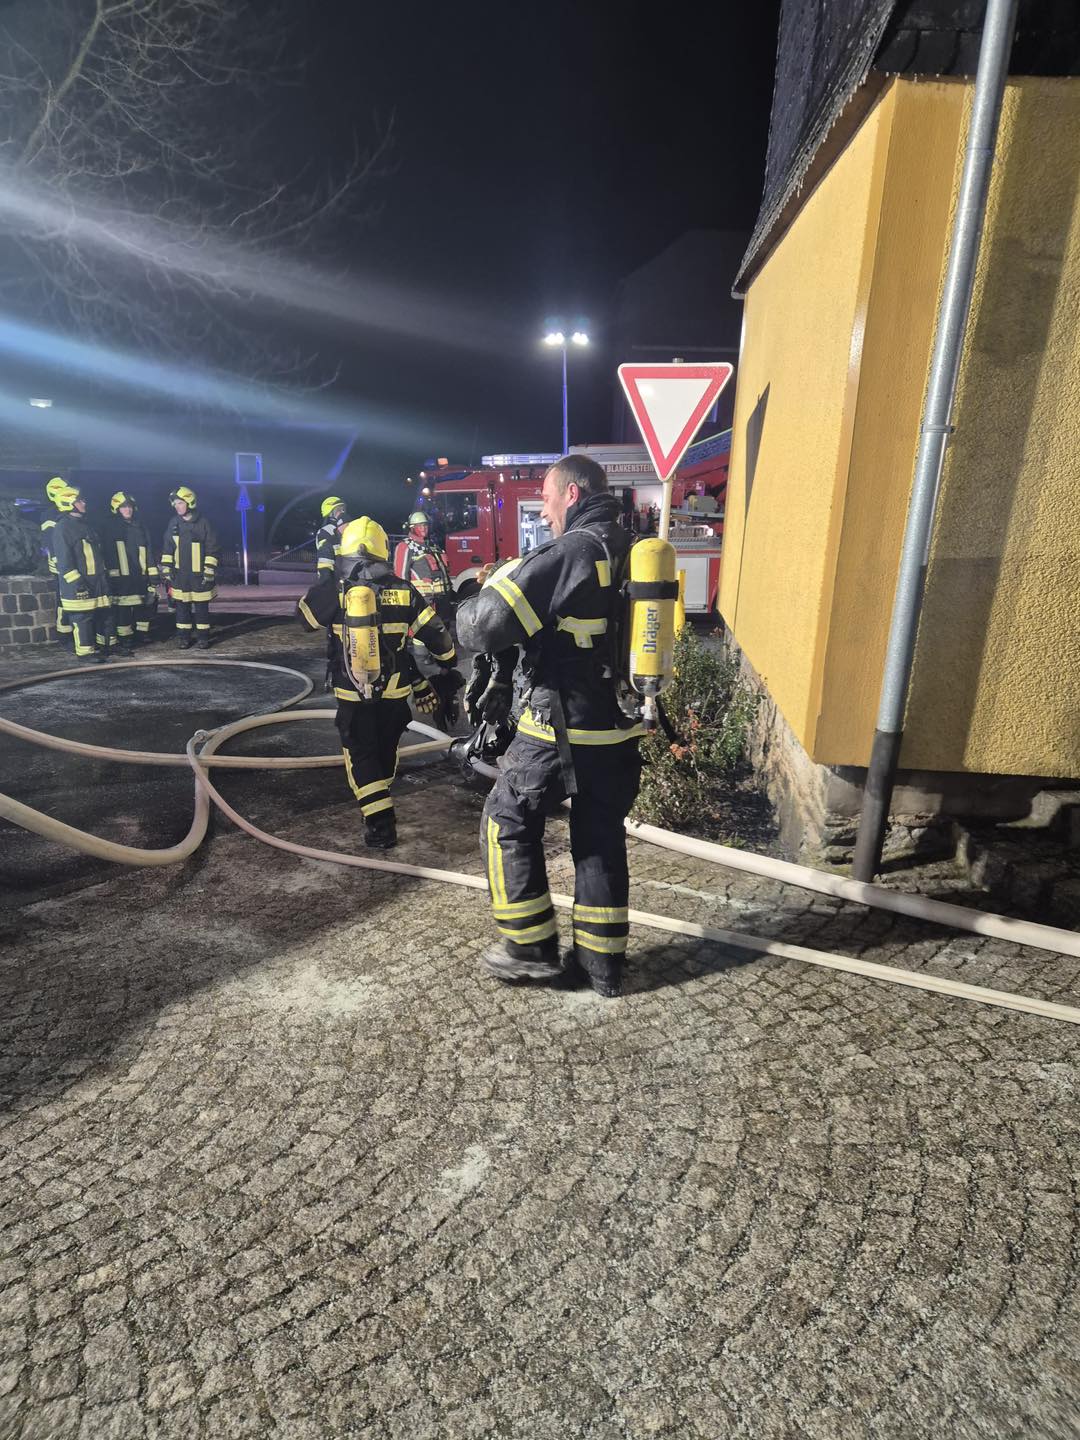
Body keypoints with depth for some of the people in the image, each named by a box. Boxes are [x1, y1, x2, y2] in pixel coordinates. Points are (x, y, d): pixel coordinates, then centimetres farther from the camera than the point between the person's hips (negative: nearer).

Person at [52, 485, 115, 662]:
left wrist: (105, 575, 23)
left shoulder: (84, 525, 18)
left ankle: (102, 645, 24)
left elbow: (98, 553, 25)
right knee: (82, 618, -3)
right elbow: (64, 559, -17)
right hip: (79, 584, -9)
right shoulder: (63, 528, -12)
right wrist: (76, 582, -21)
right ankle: (86, 651, 4)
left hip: (97, 581, 9)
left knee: (104, 614, 13)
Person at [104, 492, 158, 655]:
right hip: (122, 577, -5)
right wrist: (112, 575, -11)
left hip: (141, 577, 5)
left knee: (146, 605, 7)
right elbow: (109, 554, -4)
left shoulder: (140, 526, 14)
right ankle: (124, 643, 2)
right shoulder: (111, 528, 1)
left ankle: (141, 635, 23)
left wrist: (153, 575, 9)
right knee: (123, 611, -4)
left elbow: (148, 552, 14)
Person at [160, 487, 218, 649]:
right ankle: (183, 637, 15)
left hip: (199, 575, -3)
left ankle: (203, 637, 14)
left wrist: (209, 571, -9)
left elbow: (211, 549, -5)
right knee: (181, 606, 7)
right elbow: (167, 548, 10)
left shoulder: (203, 524, -6)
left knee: (201, 607, 4)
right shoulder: (173, 524, 5)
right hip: (180, 574, 3)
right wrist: (166, 568, 5)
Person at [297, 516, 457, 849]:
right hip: (395, 690, 3)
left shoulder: (333, 588, -10)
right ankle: (379, 798, 44)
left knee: (360, 754, 9)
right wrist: (448, 660, 17)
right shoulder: (403, 590, -5)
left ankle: (380, 822, 1)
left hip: (352, 692, -2)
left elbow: (304, 617, 8)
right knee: (386, 748, 23)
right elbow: (434, 633, -1)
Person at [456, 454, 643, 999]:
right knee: (602, 838, 16)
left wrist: (468, 607, 6)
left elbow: (484, 626, -19)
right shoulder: (631, 553, 8)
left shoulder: (564, 554, -15)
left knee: (508, 824, 11)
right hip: (619, 728, 7)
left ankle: (531, 949, 18)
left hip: (560, 727, -7)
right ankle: (601, 962, 26)